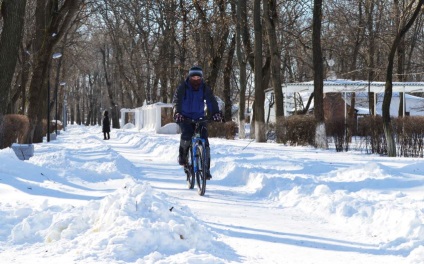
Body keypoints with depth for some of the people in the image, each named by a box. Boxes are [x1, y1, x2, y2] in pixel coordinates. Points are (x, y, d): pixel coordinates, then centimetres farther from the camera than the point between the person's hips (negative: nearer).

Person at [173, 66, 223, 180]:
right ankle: (182, 156, -2)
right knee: (187, 135, -29)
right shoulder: (183, 87, -9)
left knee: (204, 141, -9)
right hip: (185, 117, -2)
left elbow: (211, 101, -14)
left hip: (199, 117, 2)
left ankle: (206, 169, -3)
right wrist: (177, 113, -41)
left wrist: (216, 113, -33)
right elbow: (177, 101, -21)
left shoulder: (205, 88, -3)